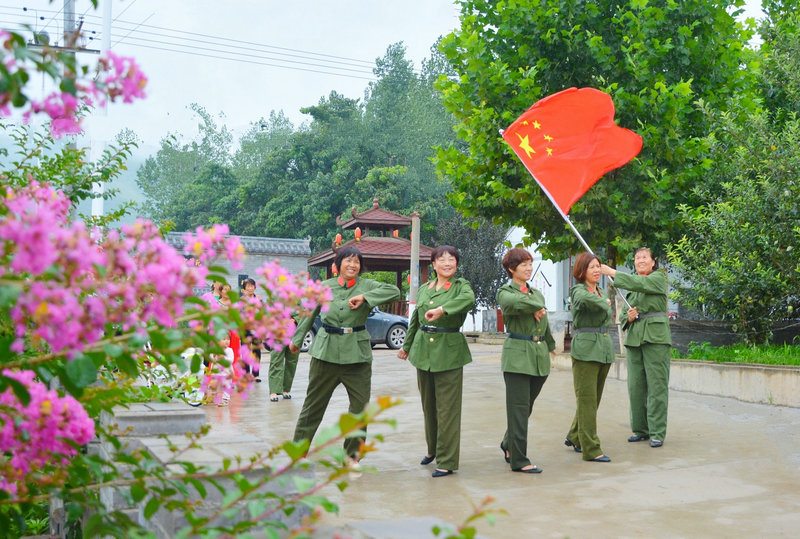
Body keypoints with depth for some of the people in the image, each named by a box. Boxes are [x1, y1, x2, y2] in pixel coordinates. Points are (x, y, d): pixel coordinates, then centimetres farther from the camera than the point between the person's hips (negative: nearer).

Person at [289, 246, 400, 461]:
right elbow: (309, 314, 16)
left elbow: (395, 292, -13)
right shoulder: (324, 286, 5)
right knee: (314, 402, 7)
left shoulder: (366, 286, 1)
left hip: (357, 353, 0)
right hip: (326, 352, 0)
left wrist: (364, 297, -20)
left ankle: (352, 451, 20)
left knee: (360, 404, 3)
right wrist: (296, 340, 21)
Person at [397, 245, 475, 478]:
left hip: (449, 352, -5)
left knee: (447, 408, -4)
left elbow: (469, 299, -28)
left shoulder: (461, 286, -3)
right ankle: (433, 448, 33)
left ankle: (447, 461, 4)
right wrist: (406, 346, 33)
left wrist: (441, 309, -38)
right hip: (423, 350, 5)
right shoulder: (424, 289, 13)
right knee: (428, 404, 14)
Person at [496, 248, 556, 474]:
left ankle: (509, 444, 34)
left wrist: (550, 346, 41)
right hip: (517, 355, -6)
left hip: (540, 356, 7)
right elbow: (512, 302, -29)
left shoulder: (536, 293, 17)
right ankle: (519, 460, 1)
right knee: (519, 408, -5)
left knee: (527, 407, 13)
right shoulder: (505, 292, -3)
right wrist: (536, 307, -15)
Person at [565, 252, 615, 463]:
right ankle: (591, 449, -3)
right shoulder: (578, 291, -9)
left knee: (594, 398, 14)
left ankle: (575, 437, 30)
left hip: (604, 348, 8)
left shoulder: (601, 292, 16)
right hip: (585, 349, -8)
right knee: (587, 400, -5)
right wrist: (604, 302, -14)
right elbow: (587, 299, -33)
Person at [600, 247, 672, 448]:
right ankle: (640, 429, 15)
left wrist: (613, 273, -18)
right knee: (635, 385, 5)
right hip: (634, 338, 6)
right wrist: (628, 317, -2)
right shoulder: (631, 287, 19)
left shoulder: (659, 278, 1)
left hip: (655, 336, -6)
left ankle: (657, 433, -3)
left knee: (656, 385, -6)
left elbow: (640, 283, -18)